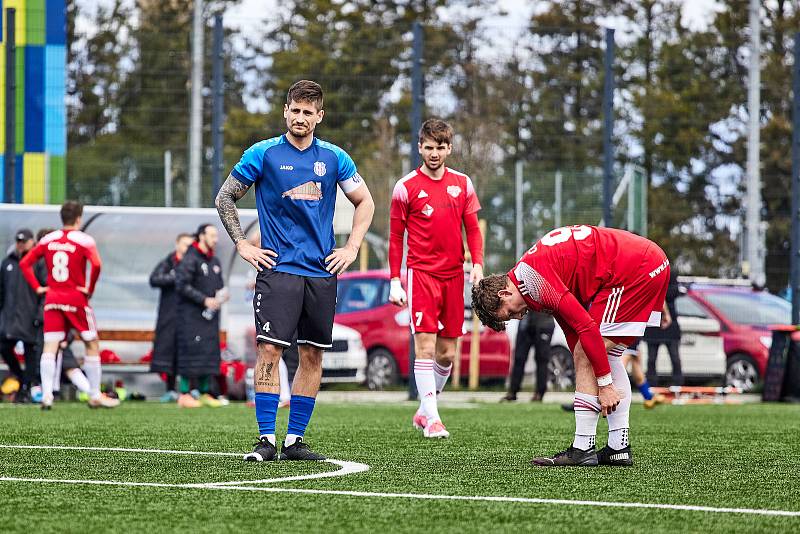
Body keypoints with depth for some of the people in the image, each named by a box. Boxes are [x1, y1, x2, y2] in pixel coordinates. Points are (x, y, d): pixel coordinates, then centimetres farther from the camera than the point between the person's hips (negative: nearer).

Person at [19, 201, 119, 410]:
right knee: (92, 345, 9)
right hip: (76, 299, -4)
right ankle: (95, 396, 11)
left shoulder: (47, 240, 6)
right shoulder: (84, 240, -8)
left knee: (50, 347, 1)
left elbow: (25, 263, 5)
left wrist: (37, 287, 7)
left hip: (52, 298, 4)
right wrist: (90, 289, -10)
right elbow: (96, 265, -23)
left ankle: (46, 395, -11)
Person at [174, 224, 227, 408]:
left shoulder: (215, 261, 17)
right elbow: (182, 286, -15)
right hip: (192, 315, -8)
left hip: (210, 316, 8)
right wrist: (204, 300, -18)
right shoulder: (190, 260, -9)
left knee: (210, 353, 6)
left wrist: (221, 296, 3)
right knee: (191, 352, -9)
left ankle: (206, 393, 11)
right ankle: (184, 395, -6)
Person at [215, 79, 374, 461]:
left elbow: (365, 203, 17)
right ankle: (266, 440, -10)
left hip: (322, 272, 3)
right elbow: (225, 199, 8)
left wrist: (351, 248, 8)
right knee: (270, 349, -13)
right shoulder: (263, 154, 0)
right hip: (278, 269, -3)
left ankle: (294, 440, 10)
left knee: (312, 355, 3)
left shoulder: (334, 158, 7)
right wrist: (242, 245, 1)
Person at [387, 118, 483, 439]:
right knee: (425, 346, -12)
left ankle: (423, 411, 23)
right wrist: (395, 281, -2)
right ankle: (432, 419, -13)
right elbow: (395, 236, 2)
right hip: (422, 273, -4)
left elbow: (472, 229, 14)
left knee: (447, 352, 6)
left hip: (454, 275, 4)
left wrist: (477, 263, -1)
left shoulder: (462, 184, 9)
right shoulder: (406, 187, -1)